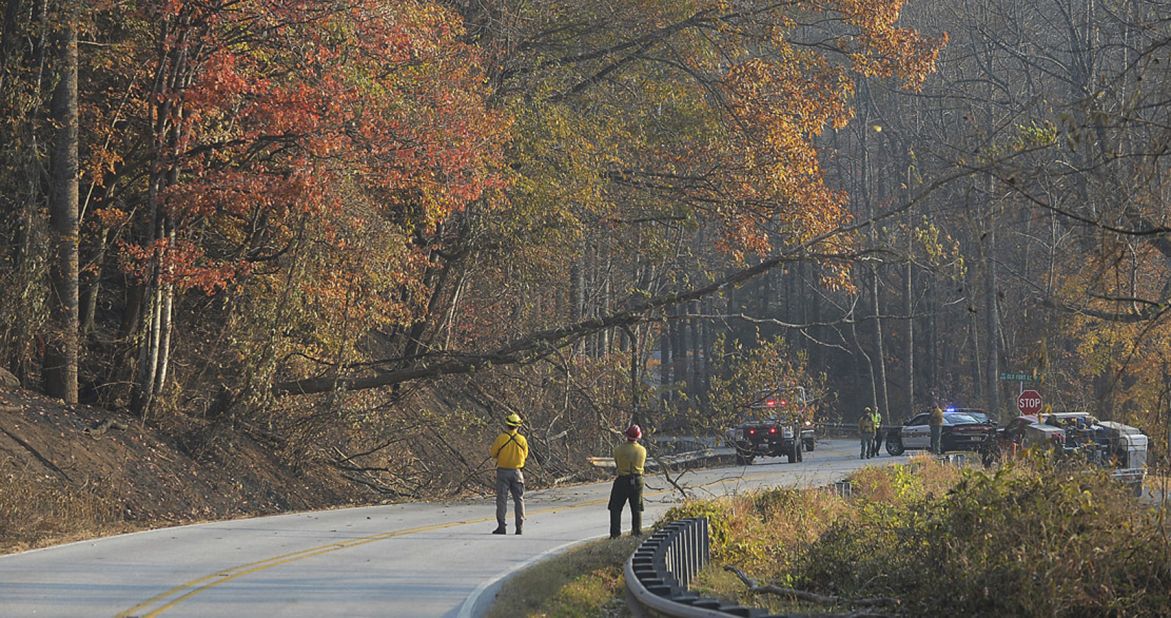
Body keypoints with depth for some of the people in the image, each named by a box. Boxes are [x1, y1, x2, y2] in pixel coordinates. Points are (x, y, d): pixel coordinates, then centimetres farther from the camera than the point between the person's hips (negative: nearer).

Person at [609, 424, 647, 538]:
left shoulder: (619, 449, -12)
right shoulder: (642, 450, -4)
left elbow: (616, 464, -1)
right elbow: (642, 464, 9)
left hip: (622, 480, -3)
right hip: (637, 480, 3)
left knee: (615, 508, 6)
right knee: (637, 508, 14)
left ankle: (615, 531, -1)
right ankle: (637, 530, 14)